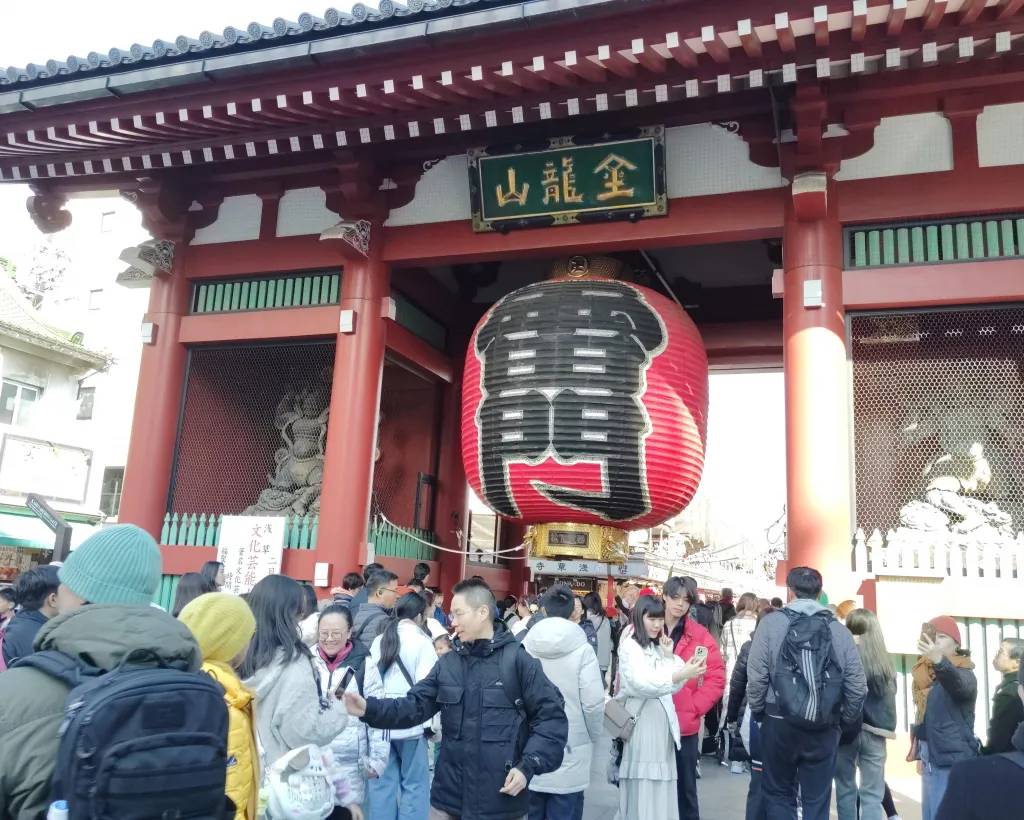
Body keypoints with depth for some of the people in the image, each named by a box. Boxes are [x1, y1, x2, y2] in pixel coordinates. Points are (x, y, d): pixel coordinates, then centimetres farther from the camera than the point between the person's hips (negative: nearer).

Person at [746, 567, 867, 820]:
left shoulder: (771, 623, -6)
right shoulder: (839, 630, 0)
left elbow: (756, 677, -9)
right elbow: (857, 687, -2)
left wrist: (757, 712, 8)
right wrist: (845, 721, 15)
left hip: (779, 723, -1)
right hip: (824, 728, 2)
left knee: (778, 793, 15)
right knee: (817, 799, 13)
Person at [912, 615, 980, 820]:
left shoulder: (963, 672, -10)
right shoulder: (925, 673, 10)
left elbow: (960, 685, -36)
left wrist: (939, 660, -55)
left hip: (953, 760, -8)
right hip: (930, 758, 8)